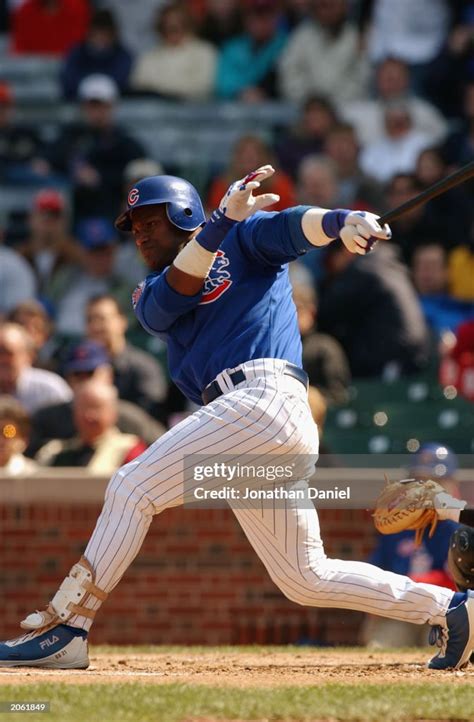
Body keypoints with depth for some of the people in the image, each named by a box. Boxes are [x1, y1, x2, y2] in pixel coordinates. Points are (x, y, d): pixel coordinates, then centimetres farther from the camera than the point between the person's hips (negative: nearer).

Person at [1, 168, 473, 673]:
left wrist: (343, 222, -29)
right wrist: (221, 223, -10)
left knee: (133, 486, -14)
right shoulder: (151, 294, 27)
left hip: (264, 398, -8)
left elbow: (293, 226, -7)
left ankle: (65, 630, -17)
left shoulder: (246, 239, 13)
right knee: (306, 579, 7)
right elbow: (169, 298, 4)